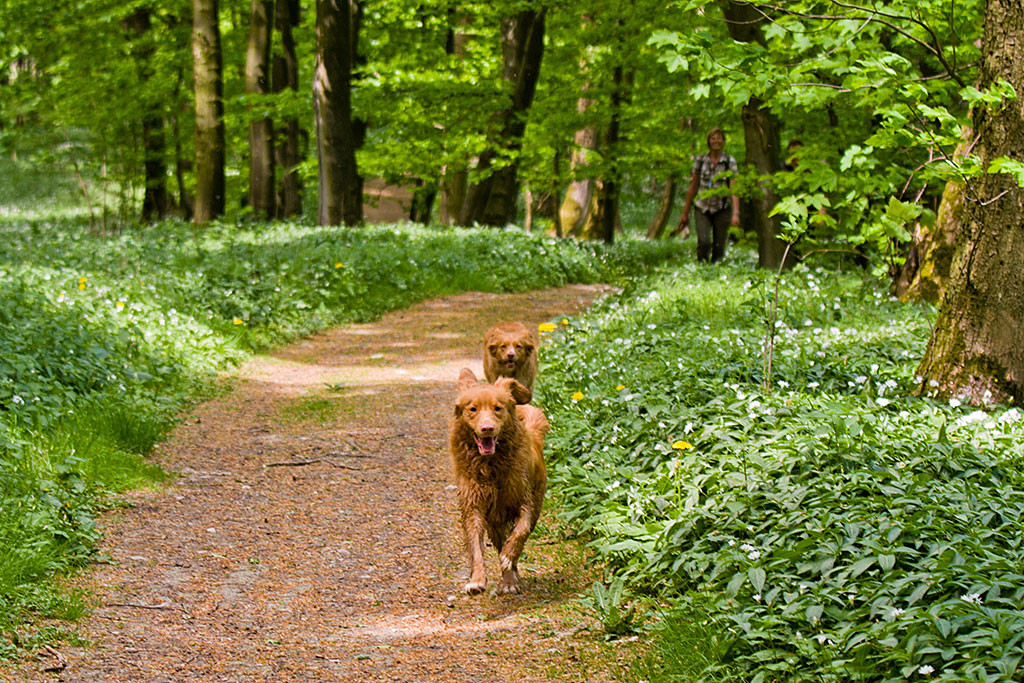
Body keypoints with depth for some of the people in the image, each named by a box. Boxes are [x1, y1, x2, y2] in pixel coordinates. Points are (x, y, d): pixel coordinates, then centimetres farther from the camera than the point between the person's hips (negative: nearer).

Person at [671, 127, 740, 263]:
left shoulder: (730, 162, -1)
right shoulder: (700, 160, 5)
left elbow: (734, 189, -8)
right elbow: (693, 188, 11)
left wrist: (736, 213, -20)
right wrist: (685, 213, 12)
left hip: (722, 210, 0)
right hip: (702, 208, 1)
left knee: (719, 247, -2)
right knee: (704, 242, -19)